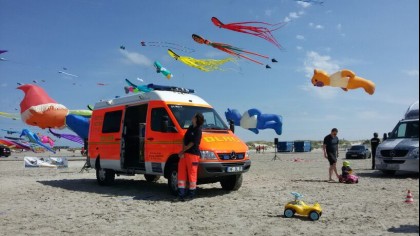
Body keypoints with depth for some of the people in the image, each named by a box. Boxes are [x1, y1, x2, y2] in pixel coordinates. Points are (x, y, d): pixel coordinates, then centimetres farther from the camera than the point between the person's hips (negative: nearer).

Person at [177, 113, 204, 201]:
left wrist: (182, 151, -11)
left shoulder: (198, 130, -9)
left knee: (192, 174, -1)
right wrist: (182, 151, -2)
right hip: (184, 154, 8)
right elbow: (185, 140, 11)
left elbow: (192, 143, -15)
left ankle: (191, 193, 9)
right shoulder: (190, 128, 15)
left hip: (193, 154, -8)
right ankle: (181, 194, 10)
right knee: (181, 173, 6)